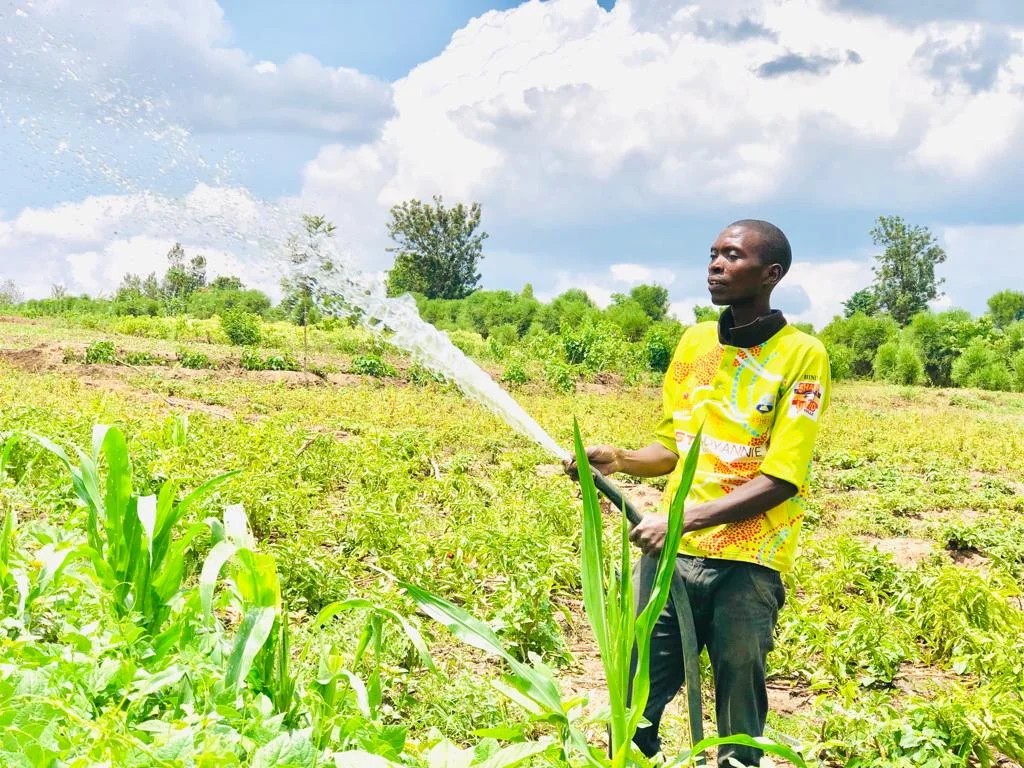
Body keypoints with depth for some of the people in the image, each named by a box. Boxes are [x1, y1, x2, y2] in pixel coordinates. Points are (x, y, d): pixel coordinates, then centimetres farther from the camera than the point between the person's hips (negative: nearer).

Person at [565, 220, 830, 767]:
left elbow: (781, 480, -13)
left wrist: (688, 519, -21)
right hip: (668, 553, 4)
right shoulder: (694, 342, 10)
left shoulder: (802, 356, -7)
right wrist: (618, 460, -2)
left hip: (747, 566, -4)